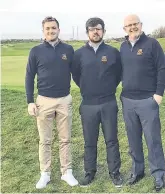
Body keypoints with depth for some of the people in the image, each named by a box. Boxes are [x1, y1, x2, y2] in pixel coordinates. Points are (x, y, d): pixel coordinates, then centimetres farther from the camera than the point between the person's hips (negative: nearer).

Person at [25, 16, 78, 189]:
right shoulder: (36, 51, -1)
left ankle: (67, 172, 22)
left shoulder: (68, 49, 2)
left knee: (65, 139, 9)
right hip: (44, 101, -1)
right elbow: (29, 77, 1)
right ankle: (45, 174, 21)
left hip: (65, 100, 1)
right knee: (44, 140, 8)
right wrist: (30, 101, -4)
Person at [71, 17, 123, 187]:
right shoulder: (79, 54, 1)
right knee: (89, 142, 10)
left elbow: (119, 73, 12)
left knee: (111, 140, 8)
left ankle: (115, 172, 22)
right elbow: (75, 75, 14)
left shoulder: (113, 52, 0)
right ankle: (90, 172, 25)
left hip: (109, 104, 0)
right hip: (88, 105, 1)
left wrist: (110, 88, 12)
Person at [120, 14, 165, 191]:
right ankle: (137, 170, 28)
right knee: (133, 139, 13)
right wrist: (123, 91, 9)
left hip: (147, 100, -5)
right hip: (127, 100, 5)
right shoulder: (123, 47, 11)